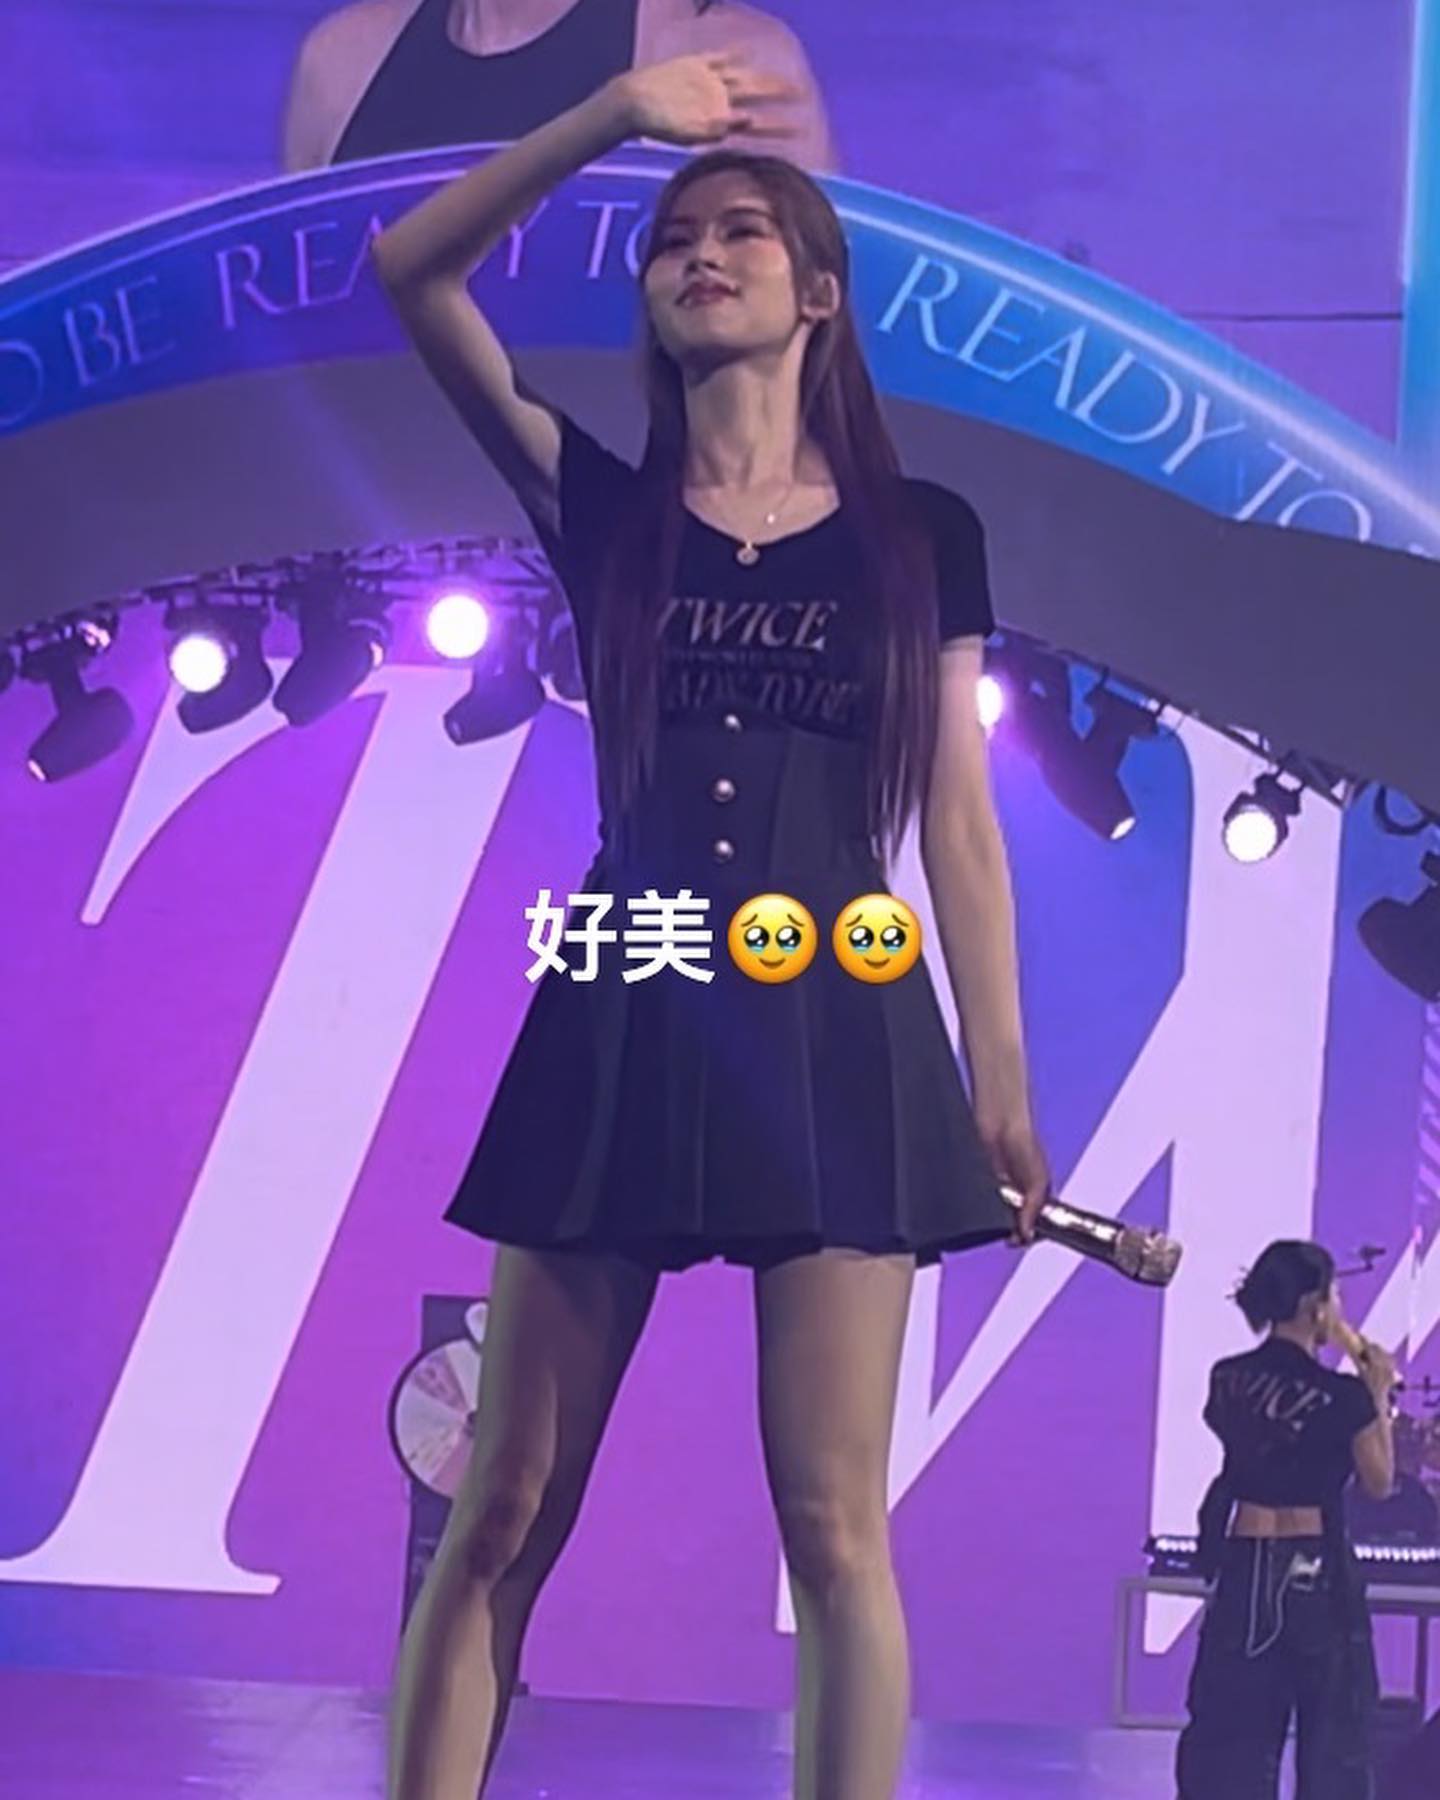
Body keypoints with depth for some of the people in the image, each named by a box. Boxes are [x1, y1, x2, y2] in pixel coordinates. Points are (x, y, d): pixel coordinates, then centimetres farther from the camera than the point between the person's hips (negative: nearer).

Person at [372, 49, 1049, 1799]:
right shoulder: (606, 510, 9)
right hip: (621, 1030, 1)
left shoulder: (921, 533, 8)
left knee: (832, 1526, -1)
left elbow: (959, 827, 6)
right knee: (501, 1520, 2)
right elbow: (409, 270, 1)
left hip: (838, 1037, -1)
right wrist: (616, 112, -5)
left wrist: (1002, 1083, 2)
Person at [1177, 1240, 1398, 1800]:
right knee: (1331, 1728, 9)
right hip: (1317, 1570, -4)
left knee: (1231, 1721, 12)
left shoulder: (1228, 1379, -1)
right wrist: (1379, 1396, 4)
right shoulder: (1342, 1396, -13)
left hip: (1245, 1564, 4)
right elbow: (1380, 1482, -3)